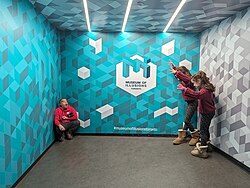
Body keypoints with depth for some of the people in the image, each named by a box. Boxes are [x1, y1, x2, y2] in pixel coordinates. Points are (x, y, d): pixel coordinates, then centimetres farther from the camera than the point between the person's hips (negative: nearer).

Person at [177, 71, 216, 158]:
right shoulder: (207, 88, 9)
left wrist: (185, 89, -50)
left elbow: (197, 95, -45)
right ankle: (205, 145, 36)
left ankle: (202, 151, -2)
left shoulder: (204, 90, -24)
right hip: (208, 112, 10)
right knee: (205, 130, 22)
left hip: (206, 113, -10)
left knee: (203, 131, -6)